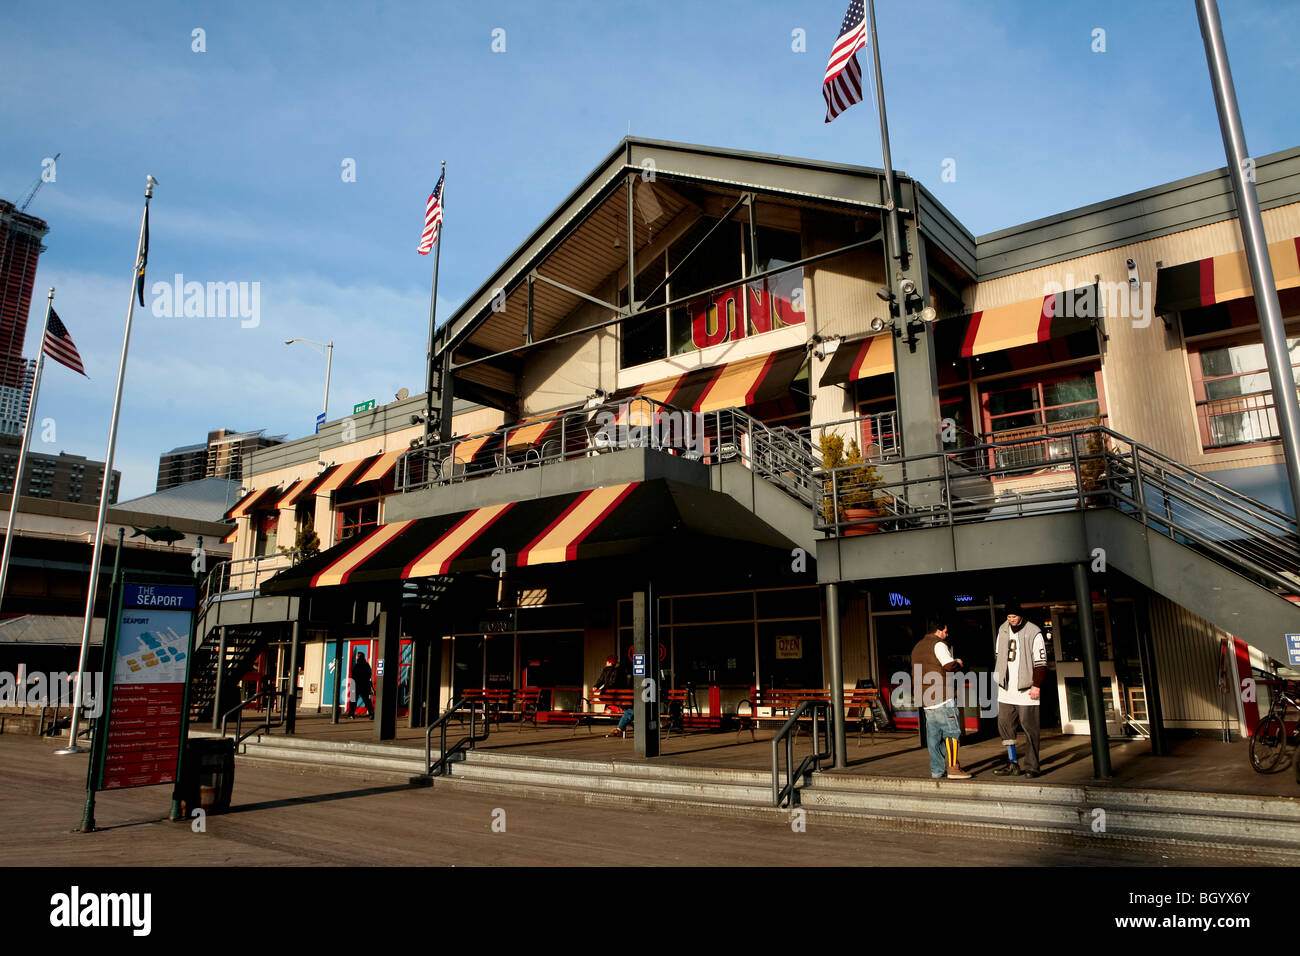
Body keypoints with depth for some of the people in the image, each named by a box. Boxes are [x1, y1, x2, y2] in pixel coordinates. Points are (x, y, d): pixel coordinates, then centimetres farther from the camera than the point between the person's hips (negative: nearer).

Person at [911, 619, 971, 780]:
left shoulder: (917, 648, 20)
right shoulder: (938, 644, -8)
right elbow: (949, 666, -17)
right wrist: (958, 662, 2)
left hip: (926, 699, 8)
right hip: (943, 698, -8)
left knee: (933, 734, 9)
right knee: (952, 731, -4)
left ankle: (936, 770, 11)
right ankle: (953, 768, -7)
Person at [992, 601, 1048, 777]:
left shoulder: (1033, 632, -8)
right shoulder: (1003, 630, 10)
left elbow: (1041, 662, -8)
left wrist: (1037, 685, -13)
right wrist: (998, 679, 17)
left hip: (1026, 688, -6)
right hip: (1006, 688, 6)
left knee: (1029, 728, -1)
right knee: (1004, 724, 4)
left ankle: (1031, 766, 8)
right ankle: (1013, 764, 12)